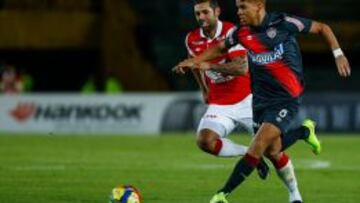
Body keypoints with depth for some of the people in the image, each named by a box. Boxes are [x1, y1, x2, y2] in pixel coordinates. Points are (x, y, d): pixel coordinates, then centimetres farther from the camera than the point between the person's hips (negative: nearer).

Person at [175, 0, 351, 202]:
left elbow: (322, 28, -2)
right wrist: (195, 61, 7)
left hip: (287, 98, -6)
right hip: (261, 100, 6)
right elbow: (220, 48, 20)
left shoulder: (283, 23, -13)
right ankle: (304, 131, 34)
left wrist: (338, 54, -8)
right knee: (272, 151, 5)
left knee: (258, 145, -17)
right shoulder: (242, 32, 1)